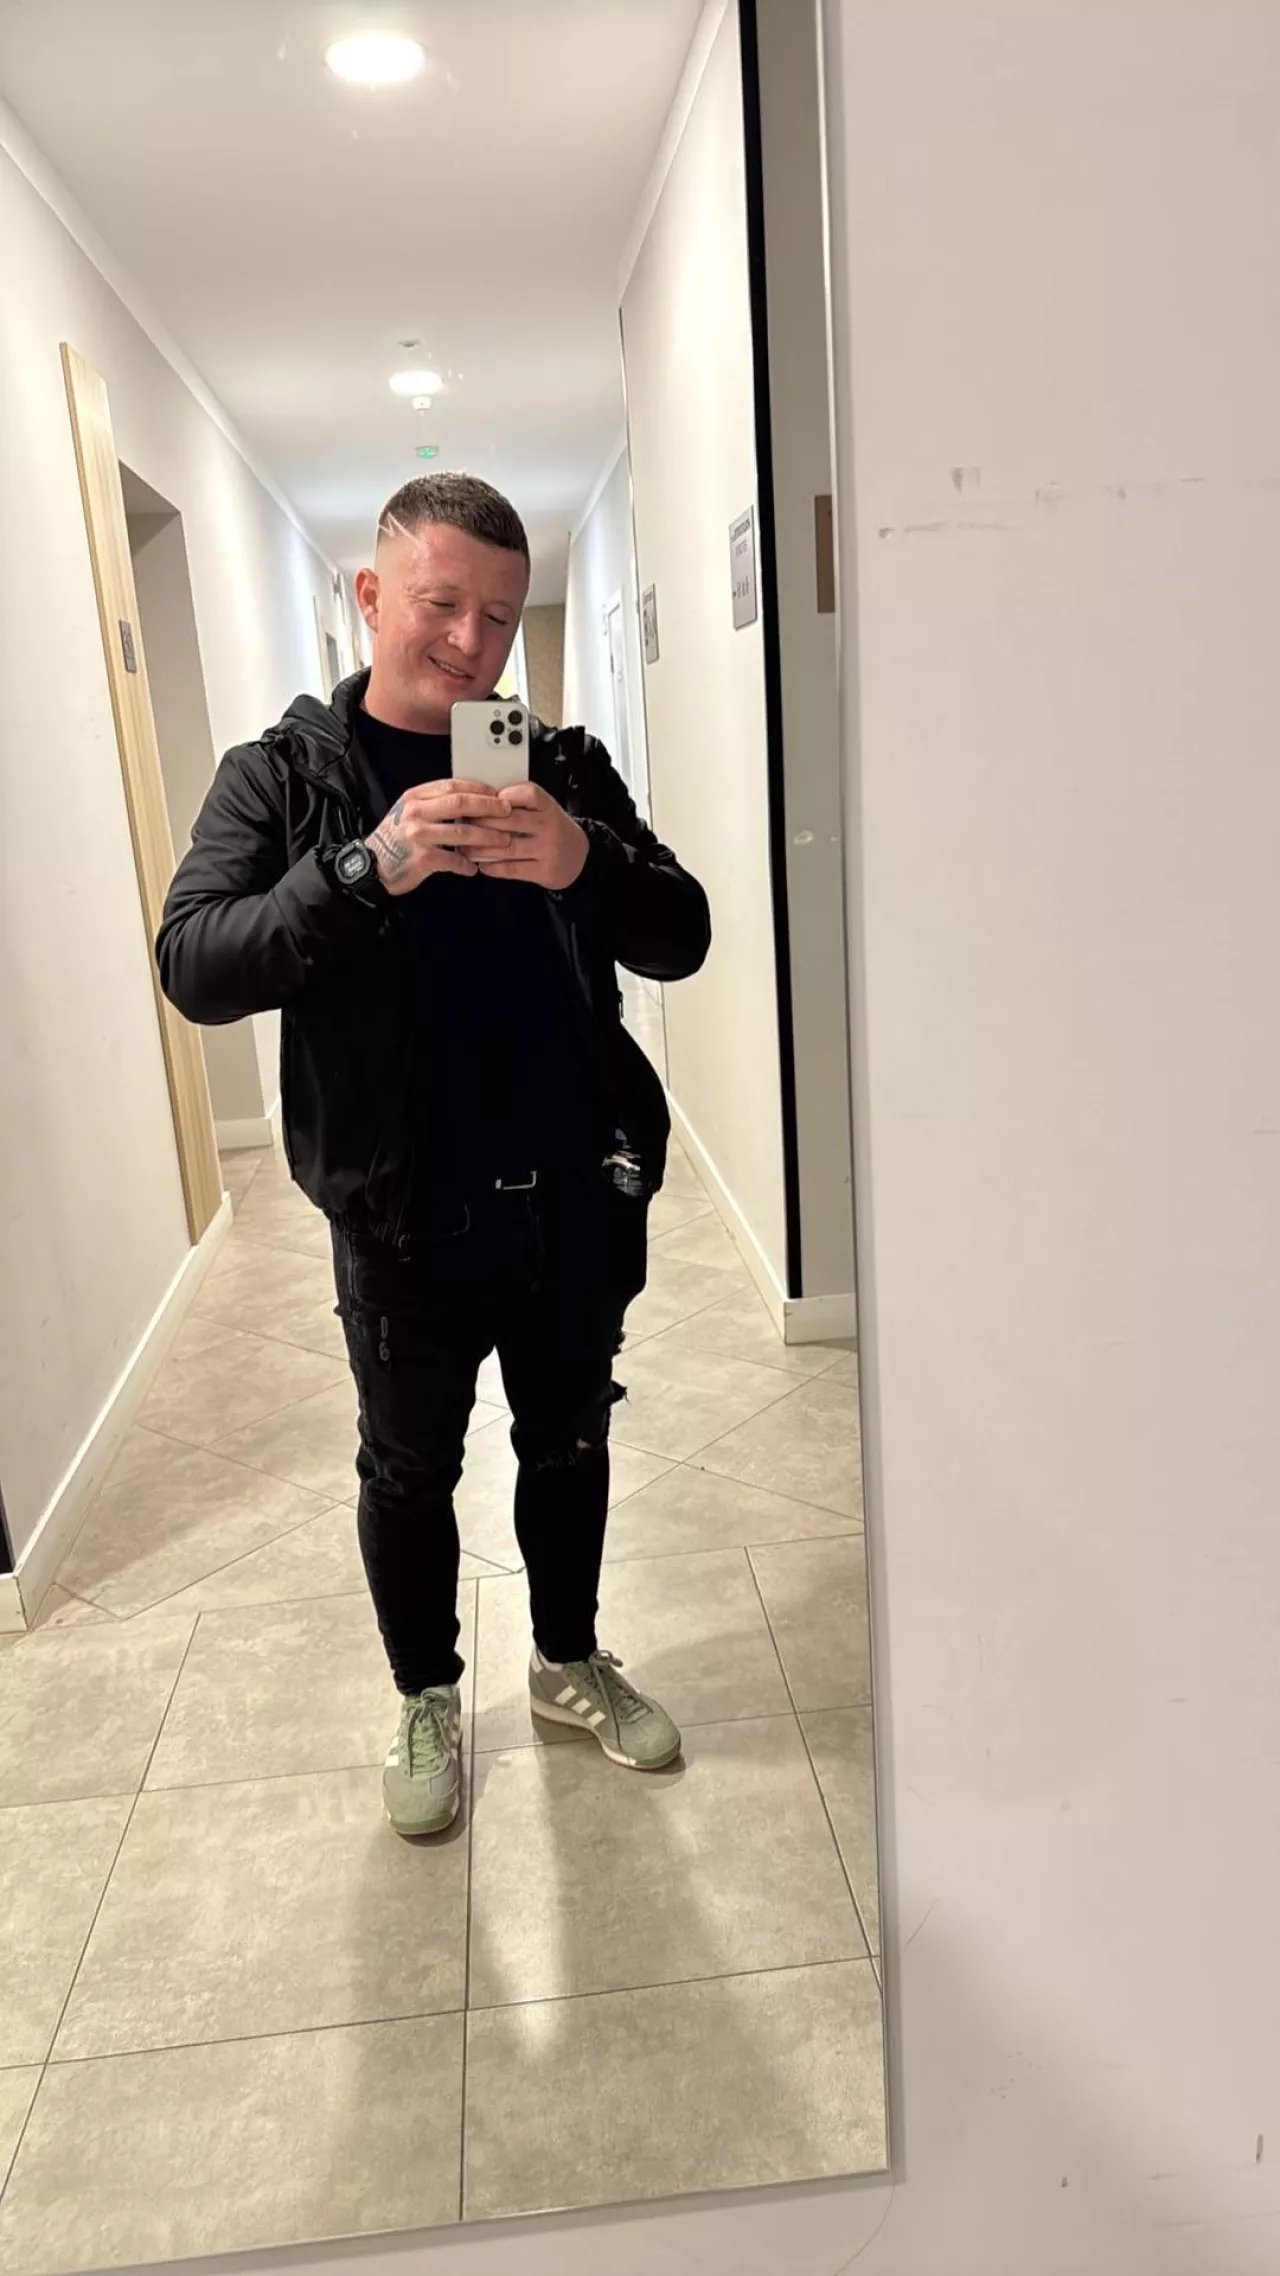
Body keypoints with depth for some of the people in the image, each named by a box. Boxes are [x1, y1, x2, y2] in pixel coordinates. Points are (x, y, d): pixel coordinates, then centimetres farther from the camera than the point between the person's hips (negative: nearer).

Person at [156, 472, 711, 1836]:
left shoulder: (564, 767, 3)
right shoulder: (284, 776, -4)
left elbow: (680, 940, -3)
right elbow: (195, 969, -17)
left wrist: (588, 865, -24)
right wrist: (370, 867, -31)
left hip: (571, 1197, 3)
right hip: (404, 1216, -2)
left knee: (568, 1443, 19)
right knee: (410, 1471, 14)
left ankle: (569, 1664, 43)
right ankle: (426, 1700, 39)